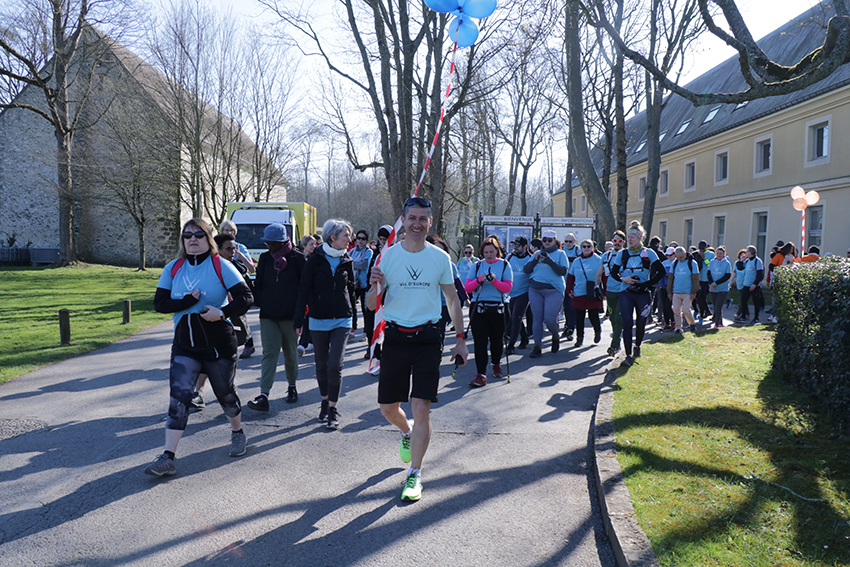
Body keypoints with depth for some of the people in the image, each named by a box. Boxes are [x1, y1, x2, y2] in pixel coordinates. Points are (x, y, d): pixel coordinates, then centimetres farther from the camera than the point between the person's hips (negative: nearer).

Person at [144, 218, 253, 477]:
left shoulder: (221, 266, -6)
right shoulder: (172, 268, 5)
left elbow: (245, 297, -10)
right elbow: (159, 303, -1)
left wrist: (223, 312, -25)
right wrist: (187, 301, -17)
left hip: (219, 344, -2)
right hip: (185, 345, 2)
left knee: (225, 393, 12)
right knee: (179, 395, -8)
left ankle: (237, 433, 39)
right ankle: (168, 457, -6)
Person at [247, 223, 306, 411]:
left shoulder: (297, 258, -4)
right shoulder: (265, 258, 8)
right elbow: (258, 285, 13)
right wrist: (260, 304, 0)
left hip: (290, 315, -2)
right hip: (268, 315, 2)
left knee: (290, 354, 11)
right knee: (269, 353, -5)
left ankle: (292, 387, 31)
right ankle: (263, 396, -11)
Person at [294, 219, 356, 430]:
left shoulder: (347, 261, 5)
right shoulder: (315, 259, -3)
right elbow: (304, 290, -3)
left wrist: (353, 317, 16)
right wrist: (299, 318, -8)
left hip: (341, 320, 1)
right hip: (318, 320, -1)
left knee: (335, 364, -7)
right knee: (322, 365, 10)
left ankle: (333, 409, 1)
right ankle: (324, 402, 27)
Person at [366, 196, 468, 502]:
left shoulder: (440, 258, 2)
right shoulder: (387, 256, 0)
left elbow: (453, 300, 10)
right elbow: (372, 306, 0)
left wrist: (461, 339, 5)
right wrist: (374, 286, -22)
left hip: (427, 338, -1)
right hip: (395, 337, 1)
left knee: (421, 407, -7)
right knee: (387, 408, 8)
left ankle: (414, 475, 7)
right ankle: (407, 433, 43)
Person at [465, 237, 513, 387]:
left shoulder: (504, 265, 6)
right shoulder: (477, 266, 9)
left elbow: (508, 287, -4)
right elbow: (467, 287, 3)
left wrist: (495, 281, -19)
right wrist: (478, 280, -15)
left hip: (497, 308, 0)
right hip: (479, 308, 0)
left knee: (497, 339, 10)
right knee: (480, 341, -8)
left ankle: (496, 364, 37)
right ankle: (481, 375, -8)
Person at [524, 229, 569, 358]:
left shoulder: (560, 253, 4)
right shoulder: (537, 253, 14)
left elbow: (563, 271, -10)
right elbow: (526, 270, 7)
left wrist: (549, 261, -19)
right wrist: (535, 260, -9)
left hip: (553, 290, -3)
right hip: (535, 289, 4)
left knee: (549, 318, -9)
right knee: (537, 319, 2)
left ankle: (555, 338, 22)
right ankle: (537, 347, 8)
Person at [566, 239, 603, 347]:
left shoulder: (598, 260, 1)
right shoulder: (576, 261, 9)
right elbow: (570, 276, 14)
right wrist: (569, 290, 6)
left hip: (594, 294, -3)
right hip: (579, 294, 3)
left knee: (593, 316, -2)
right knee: (579, 317, 2)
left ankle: (598, 331, 28)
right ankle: (579, 338, 13)